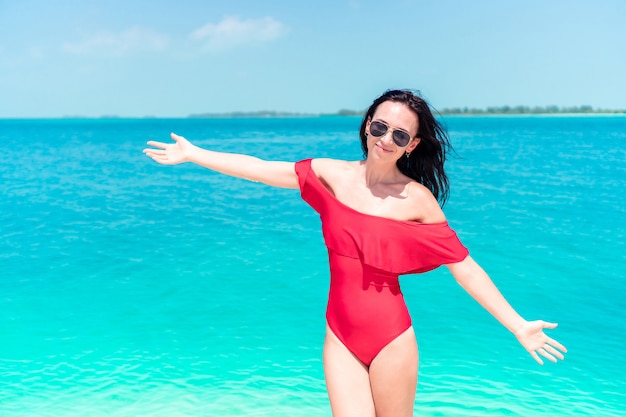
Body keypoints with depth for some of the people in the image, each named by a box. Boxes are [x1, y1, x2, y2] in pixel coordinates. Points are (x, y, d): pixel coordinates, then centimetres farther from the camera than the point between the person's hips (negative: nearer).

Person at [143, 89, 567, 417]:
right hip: (341, 335, 2)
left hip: (391, 337, -2)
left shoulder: (417, 199, -8)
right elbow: (261, 169, 3)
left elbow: (464, 267, -5)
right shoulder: (333, 174, -2)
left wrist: (518, 326, -8)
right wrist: (192, 153, 7)